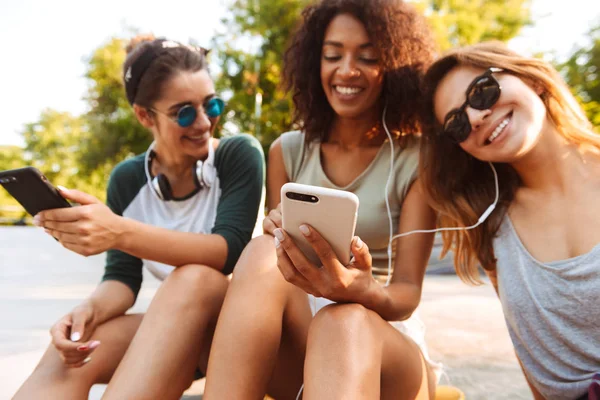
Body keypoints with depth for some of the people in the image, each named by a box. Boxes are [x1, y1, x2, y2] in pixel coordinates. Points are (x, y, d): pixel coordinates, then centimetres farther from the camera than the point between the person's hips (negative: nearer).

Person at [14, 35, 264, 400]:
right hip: (172, 328, 3)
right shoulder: (127, 179, 1)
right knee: (67, 354, -26)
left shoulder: (240, 154, -10)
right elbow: (124, 277, -2)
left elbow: (229, 251, -24)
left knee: (195, 280, -36)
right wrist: (91, 309, -27)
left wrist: (121, 233, -38)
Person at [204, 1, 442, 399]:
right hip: (292, 345, 2)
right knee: (262, 254, -30)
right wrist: (279, 240, -18)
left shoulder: (417, 161, -3)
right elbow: (266, 263, 8)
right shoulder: (287, 151, 6)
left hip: (389, 347, -1)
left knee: (343, 323, -38)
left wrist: (364, 291, -35)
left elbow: (407, 294, -10)